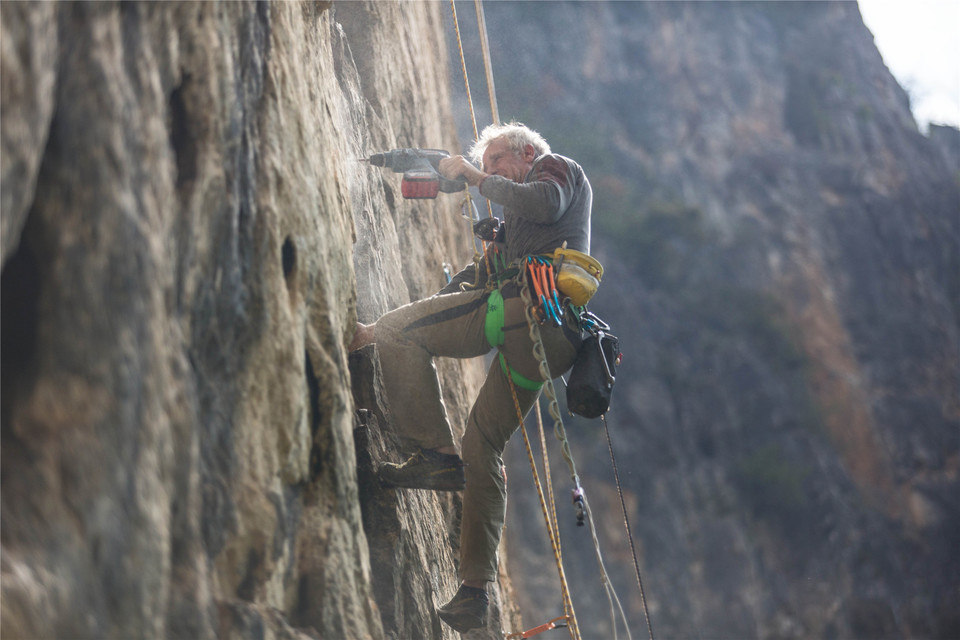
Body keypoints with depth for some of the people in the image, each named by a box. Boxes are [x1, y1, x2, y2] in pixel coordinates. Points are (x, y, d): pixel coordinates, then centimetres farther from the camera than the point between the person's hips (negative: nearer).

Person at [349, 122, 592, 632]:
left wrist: (473, 175, 0)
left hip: (534, 302, -9)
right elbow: (479, 274, 34)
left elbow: (545, 204, -11)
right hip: (555, 337, 9)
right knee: (482, 446, 11)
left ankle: (437, 455, -15)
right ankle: (475, 591, 9)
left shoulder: (556, 168, 14)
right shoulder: (515, 223, 39)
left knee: (397, 332, -9)